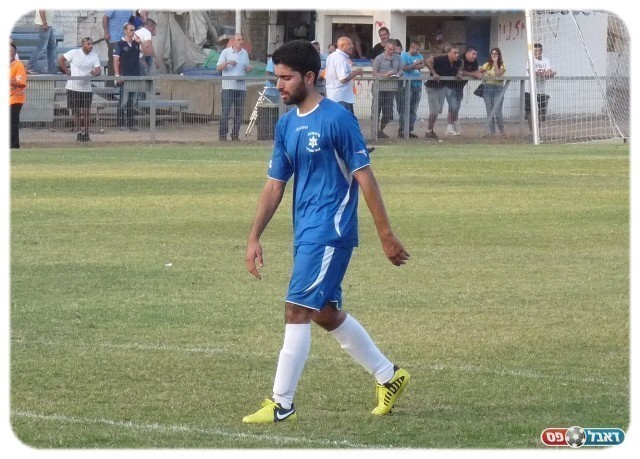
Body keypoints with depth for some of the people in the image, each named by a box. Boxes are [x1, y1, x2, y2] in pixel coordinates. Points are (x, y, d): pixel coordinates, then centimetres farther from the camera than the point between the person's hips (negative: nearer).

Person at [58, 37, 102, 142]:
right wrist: (67, 71, -6)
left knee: (86, 112, -2)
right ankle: (79, 132, 12)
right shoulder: (74, 53, -5)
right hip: (73, 87, -2)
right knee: (76, 111, 3)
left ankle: (85, 133, 6)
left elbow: (98, 70, -3)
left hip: (87, 88, 2)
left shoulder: (94, 56, 3)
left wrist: (96, 72, -26)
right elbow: (60, 60, -1)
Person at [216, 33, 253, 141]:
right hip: (228, 86, -4)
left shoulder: (244, 53, 14)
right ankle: (222, 134, -3)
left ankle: (235, 134, 10)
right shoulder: (226, 52, 1)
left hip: (241, 86, 4)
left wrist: (249, 68, -2)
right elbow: (219, 68, -1)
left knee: (239, 112, 4)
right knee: (225, 111, -7)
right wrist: (227, 62, -19)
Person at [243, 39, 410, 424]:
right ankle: (389, 376, 29)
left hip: (330, 231, -9)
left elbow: (364, 177, -12)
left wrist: (387, 235, -12)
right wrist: (255, 238, 10)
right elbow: (275, 185, 15)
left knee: (297, 310, -12)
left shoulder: (337, 119, -13)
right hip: (306, 232, 9)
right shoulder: (286, 125, 10)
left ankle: (282, 405, -8)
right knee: (327, 313, 15)